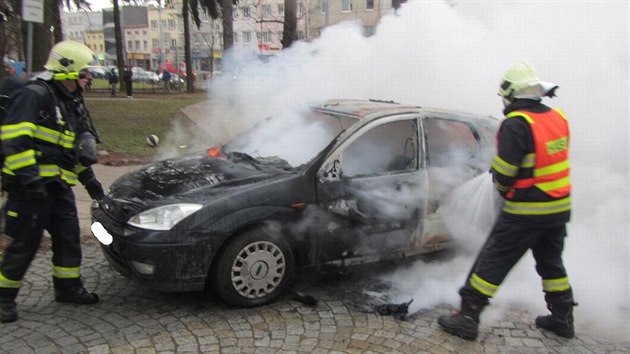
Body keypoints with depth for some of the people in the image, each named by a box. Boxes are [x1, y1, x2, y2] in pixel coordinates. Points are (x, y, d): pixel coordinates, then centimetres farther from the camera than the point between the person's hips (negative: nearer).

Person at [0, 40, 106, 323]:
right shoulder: (33, 95, -13)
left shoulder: (70, 102, 17)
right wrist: (30, 179, -25)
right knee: (24, 243, -1)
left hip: (58, 185, 9)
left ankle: (68, 288, 28)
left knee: (68, 237, 12)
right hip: (30, 187, -9)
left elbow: (76, 146, 25)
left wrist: (88, 178, 23)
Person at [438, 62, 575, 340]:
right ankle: (563, 318, 34)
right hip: (560, 207, 8)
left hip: (526, 212, -7)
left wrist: (502, 188, 2)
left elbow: (503, 173, -19)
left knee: (492, 261, 0)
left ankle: (467, 317, 6)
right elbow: (550, 160, 14)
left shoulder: (516, 124, -19)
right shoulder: (558, 118, 6)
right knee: (551, 262, 23)